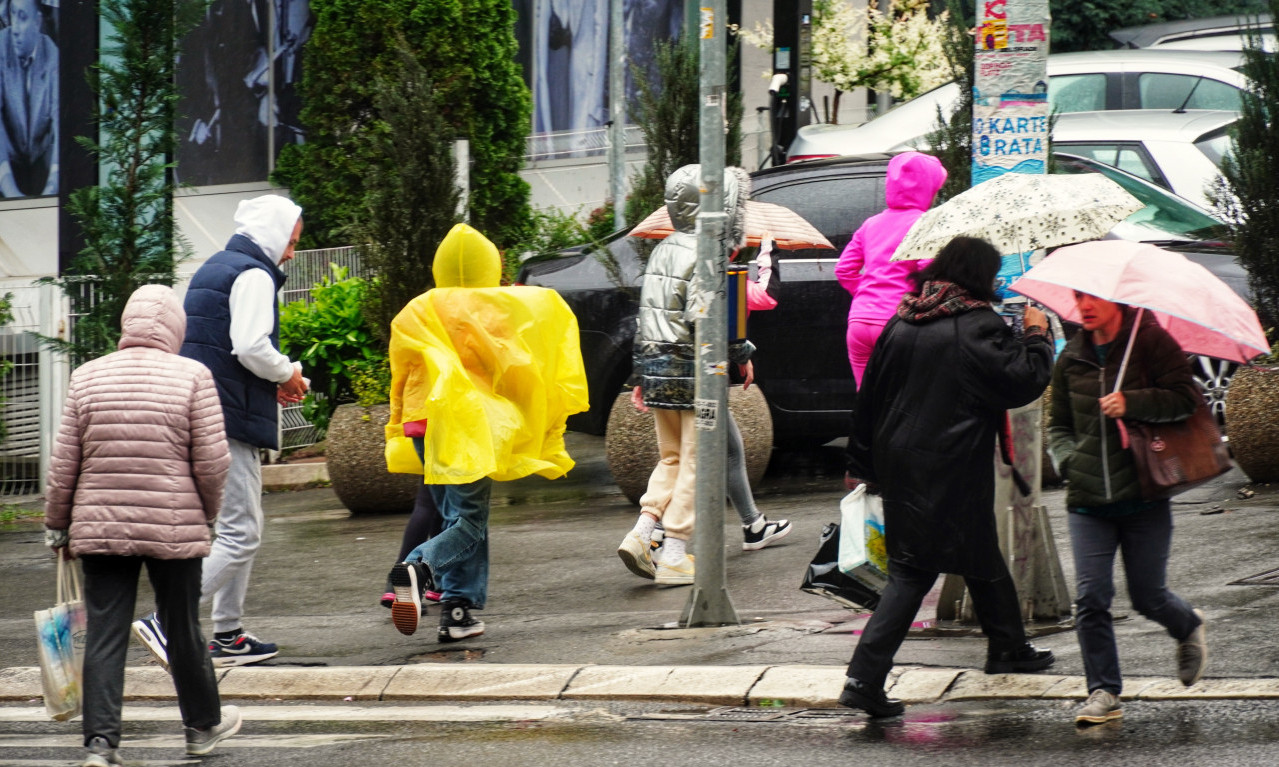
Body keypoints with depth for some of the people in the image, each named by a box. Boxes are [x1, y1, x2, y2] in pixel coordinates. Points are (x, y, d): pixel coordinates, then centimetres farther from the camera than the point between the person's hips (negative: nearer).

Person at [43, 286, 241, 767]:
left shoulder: (87, 377, 2)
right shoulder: (193, 377, -6)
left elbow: (63, 464, 4)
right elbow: (212, 461, -7)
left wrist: (56, 526, 14)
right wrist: (208, 511, 11)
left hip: (98, 528, 2)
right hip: (174, 528, -2)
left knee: (103, 635, 3)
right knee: (183, 628, 13)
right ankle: (203, 726, 30)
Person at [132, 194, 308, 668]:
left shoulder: (211, 270, 20)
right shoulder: (253, 276, -10)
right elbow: (250, 347, -22)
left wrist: (272, 382, 18)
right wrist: (288, 374, -4)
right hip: (231, 423, -10)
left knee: (237, 529, 18)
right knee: (241, 535, -11)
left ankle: (228, 635, 19)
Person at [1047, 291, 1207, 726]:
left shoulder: (1151, 342, -2)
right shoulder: (1071, 359, 11)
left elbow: (1185, 397, -9)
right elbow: (1059, 425, 21)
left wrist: (1131, 403, -21)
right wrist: (1067, 460, 1)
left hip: (1143, 495, -3)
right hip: (1088, 498, 3)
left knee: (1148, 596, 4)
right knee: (1090, 596, -8)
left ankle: (1188, 628, 38)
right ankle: (1104, 693, -1)